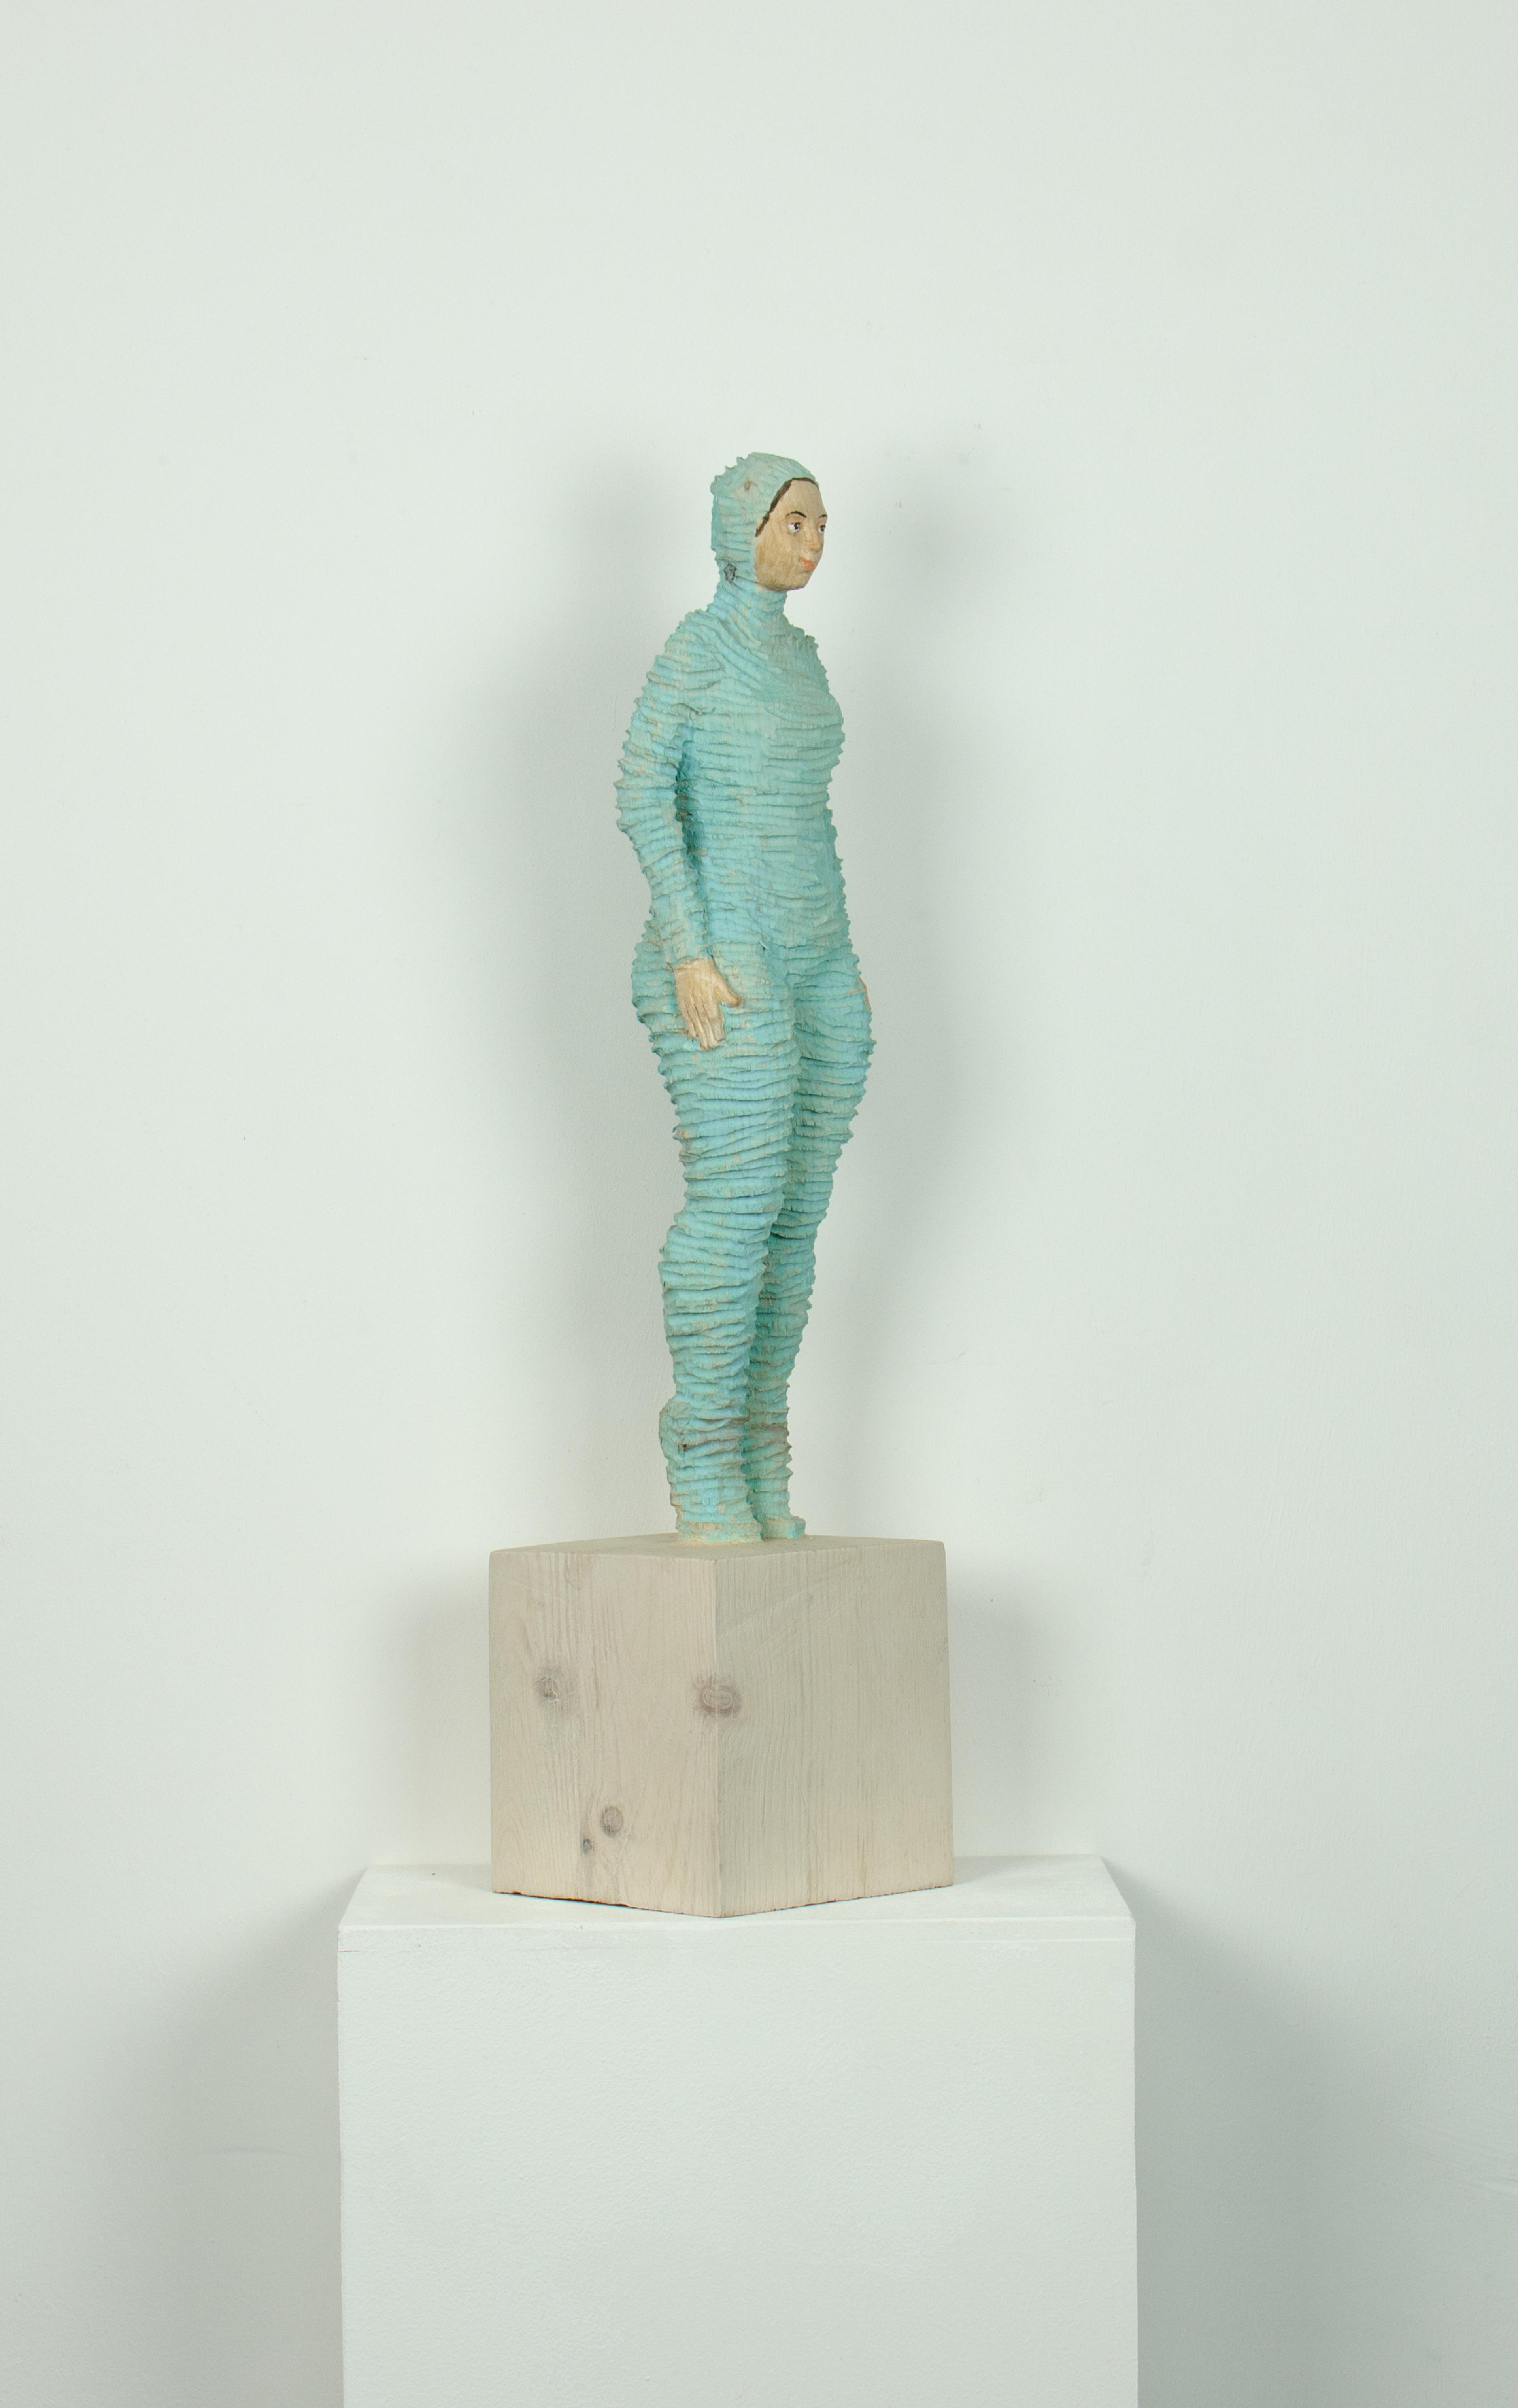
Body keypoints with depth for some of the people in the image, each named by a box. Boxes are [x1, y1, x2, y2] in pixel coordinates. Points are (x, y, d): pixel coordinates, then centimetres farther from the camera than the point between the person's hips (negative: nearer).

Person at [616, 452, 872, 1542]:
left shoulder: (796, 655, 19)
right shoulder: (696, 645, -7)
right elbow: (643, 791, -15)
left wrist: (840, 957, 18)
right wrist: (688, 949, -22)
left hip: (812, 967, 8)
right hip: (725, 965, -8)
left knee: (795, 1215, 5)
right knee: (738, 1204, -14)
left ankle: (757, 1469, 11)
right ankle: (701, 1461, -6)